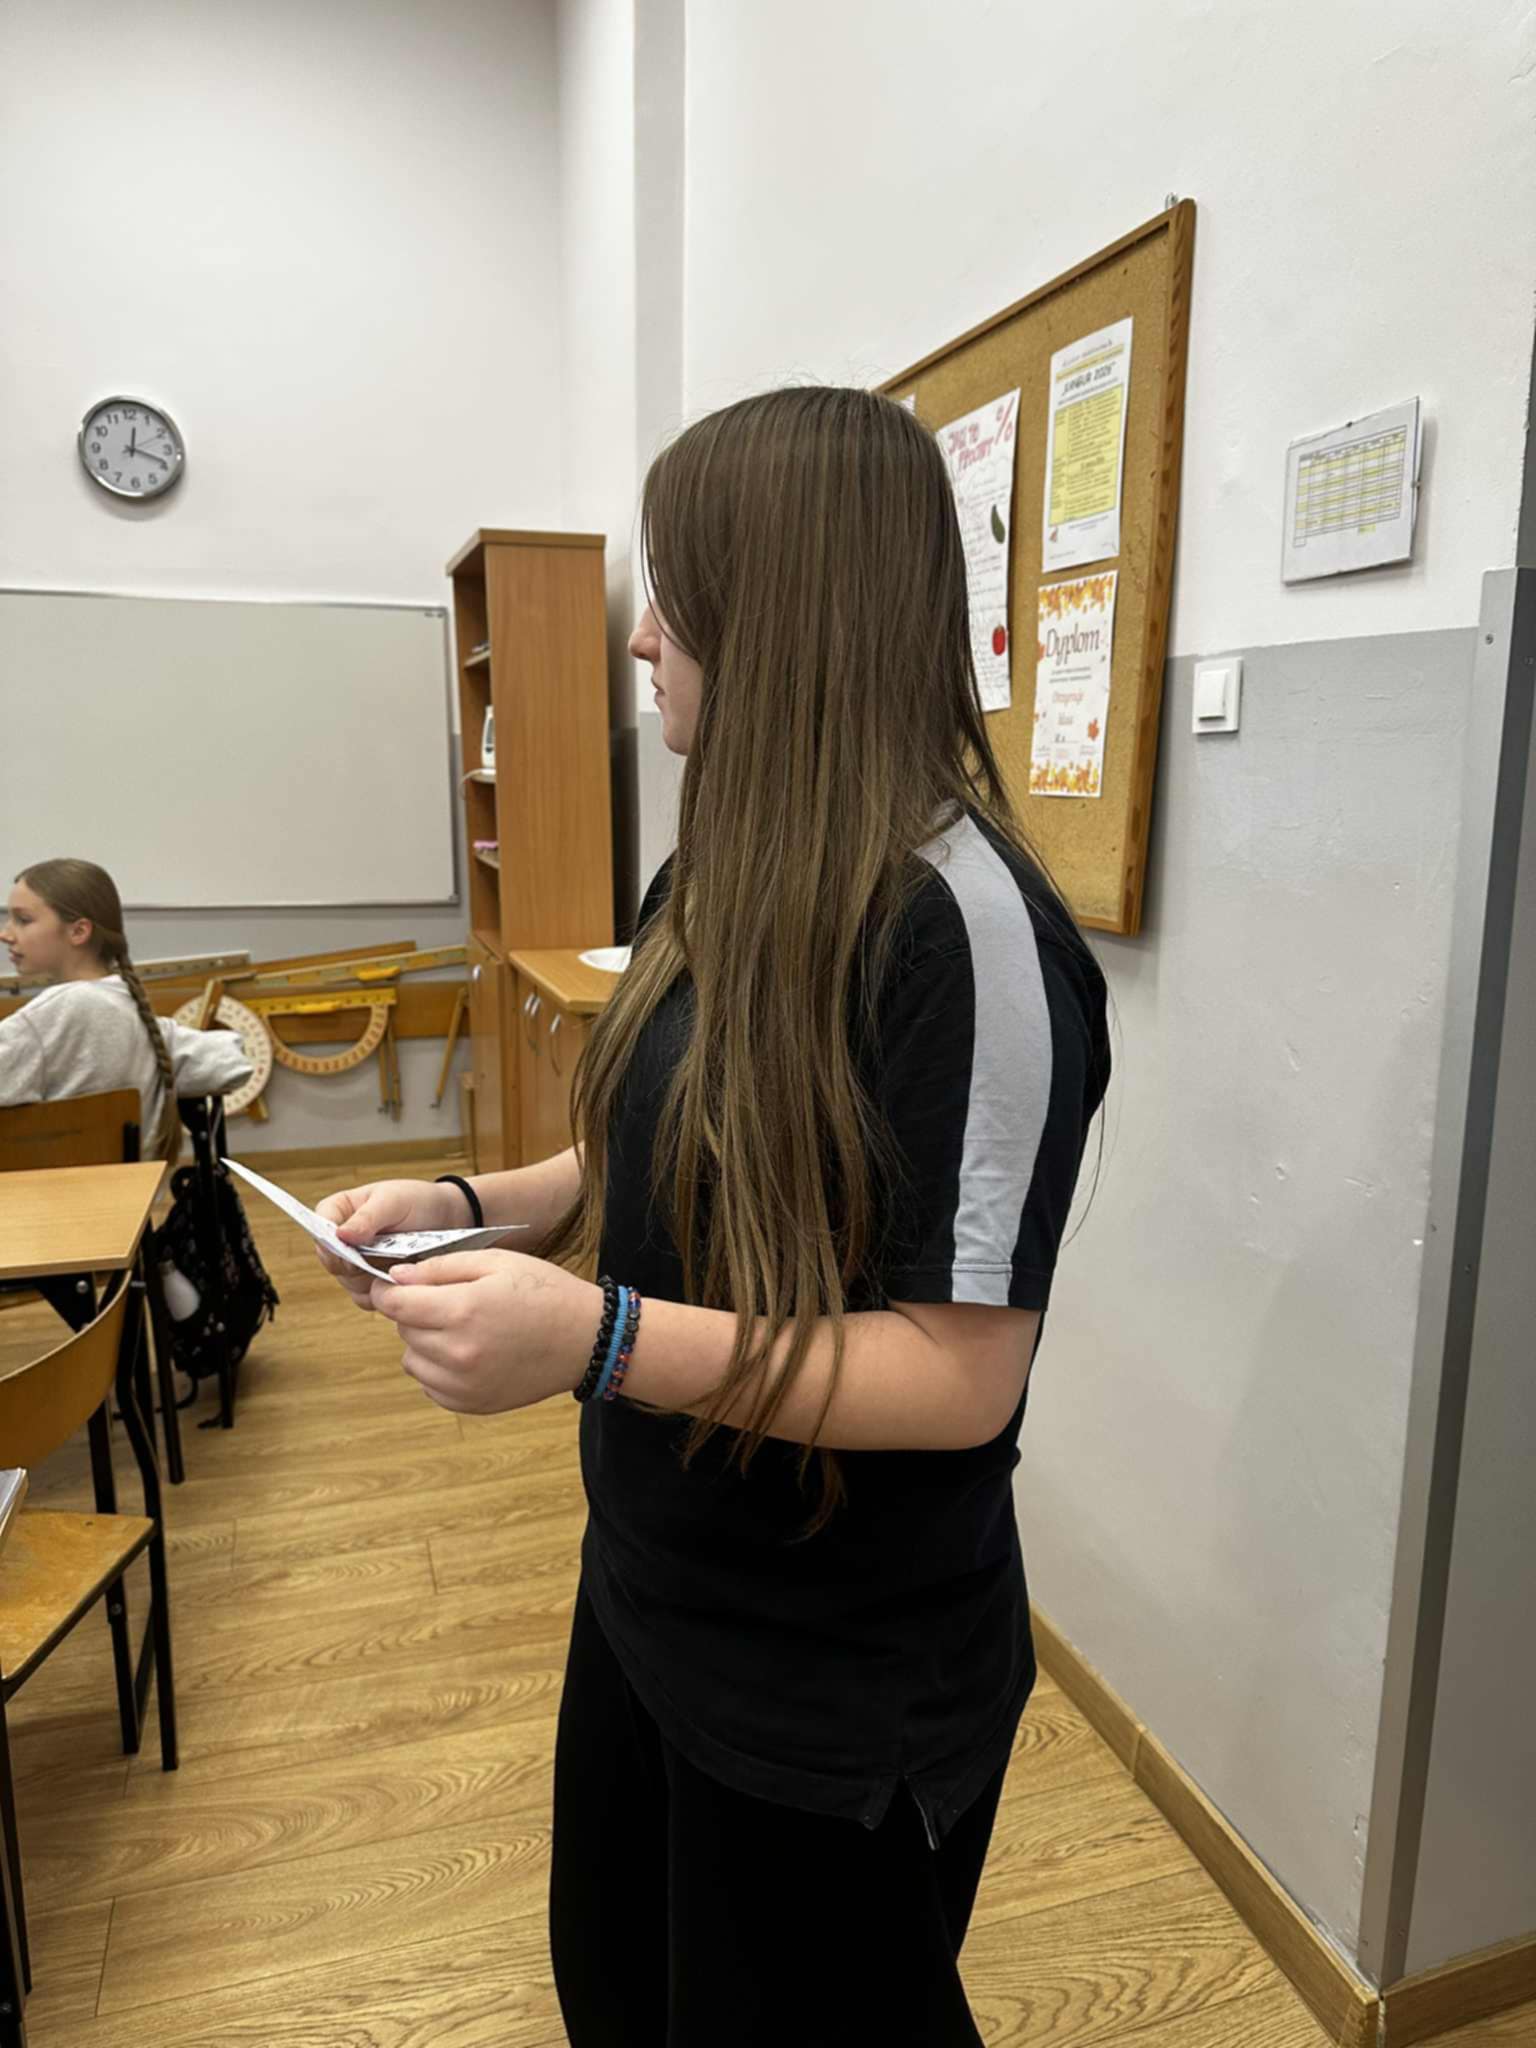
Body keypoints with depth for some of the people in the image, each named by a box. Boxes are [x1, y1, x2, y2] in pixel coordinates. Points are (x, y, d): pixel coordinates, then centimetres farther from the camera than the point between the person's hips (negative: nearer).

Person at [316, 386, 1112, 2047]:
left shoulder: (958, 918, -25)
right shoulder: (722, 878, 3)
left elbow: (966, 1376, -25)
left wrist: (599, 1339, -34)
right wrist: (475, 1205, -3)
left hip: (844, 1690, -8)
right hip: (651, 1590, 8)